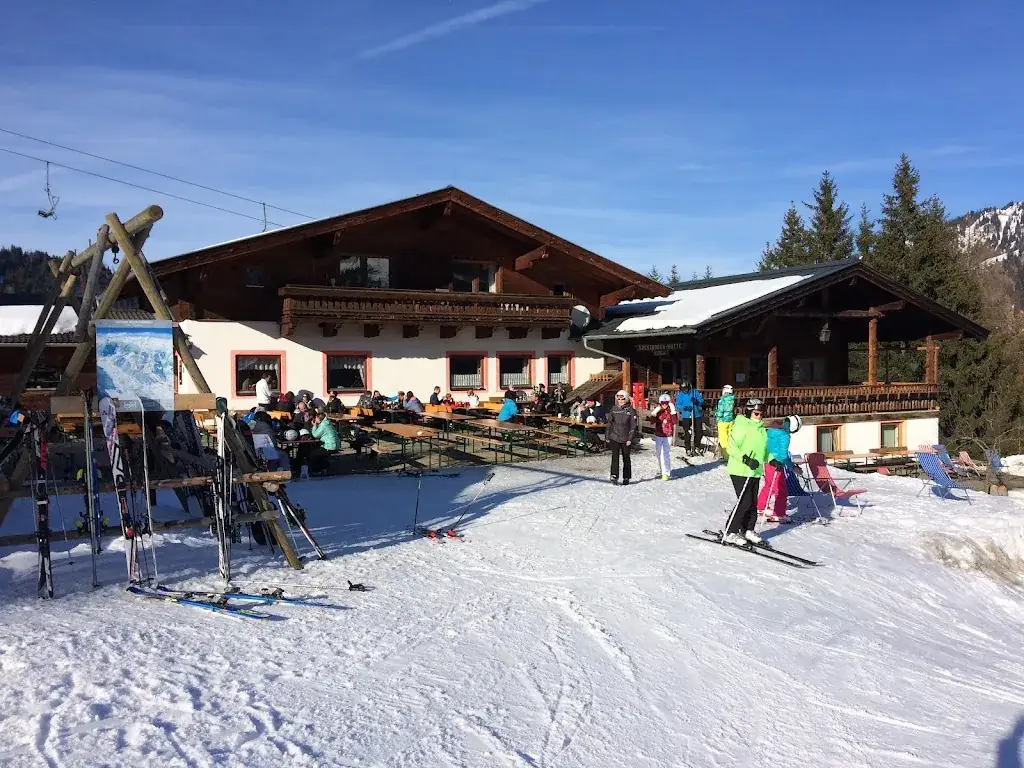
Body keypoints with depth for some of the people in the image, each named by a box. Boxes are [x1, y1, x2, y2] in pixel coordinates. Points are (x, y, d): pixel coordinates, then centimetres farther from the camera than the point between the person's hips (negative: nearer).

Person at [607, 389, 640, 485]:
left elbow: (633, 426, -4)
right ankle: (614, 476, -16)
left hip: (626, 438, -1)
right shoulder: (614, 409, 5)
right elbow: (609, 424, 12)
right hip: (614, 437, 1)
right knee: (615, 456, -12)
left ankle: (626, 478, 17)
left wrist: (630, 439, -10)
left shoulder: (630, 410, -3)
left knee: (626, 458, 8)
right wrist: (608, 436, 9)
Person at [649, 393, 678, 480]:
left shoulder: (671, 411, -4)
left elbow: (675, 422, -17)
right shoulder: (657, 411, 3)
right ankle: (662, 470, 31)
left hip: (667, 436, -4)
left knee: (665, 454, -14)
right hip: (658, 435, 4)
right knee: (659, 453, 13)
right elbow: (652, 421, -6)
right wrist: (655, 412, -16)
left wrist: (673, 411, -23)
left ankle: (665, 473, -13)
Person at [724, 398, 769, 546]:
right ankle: (730, 534, -2)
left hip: (755, 472, 8)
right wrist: (746, 459, -26)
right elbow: (731, 447, -18)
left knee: (753, 502, 8)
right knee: (745, 502, -11)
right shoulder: (741, 426, -11)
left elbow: (763, 449, 26)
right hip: (740, 471, -8)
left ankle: (748, 531, 23)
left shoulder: (760, 428, 15)